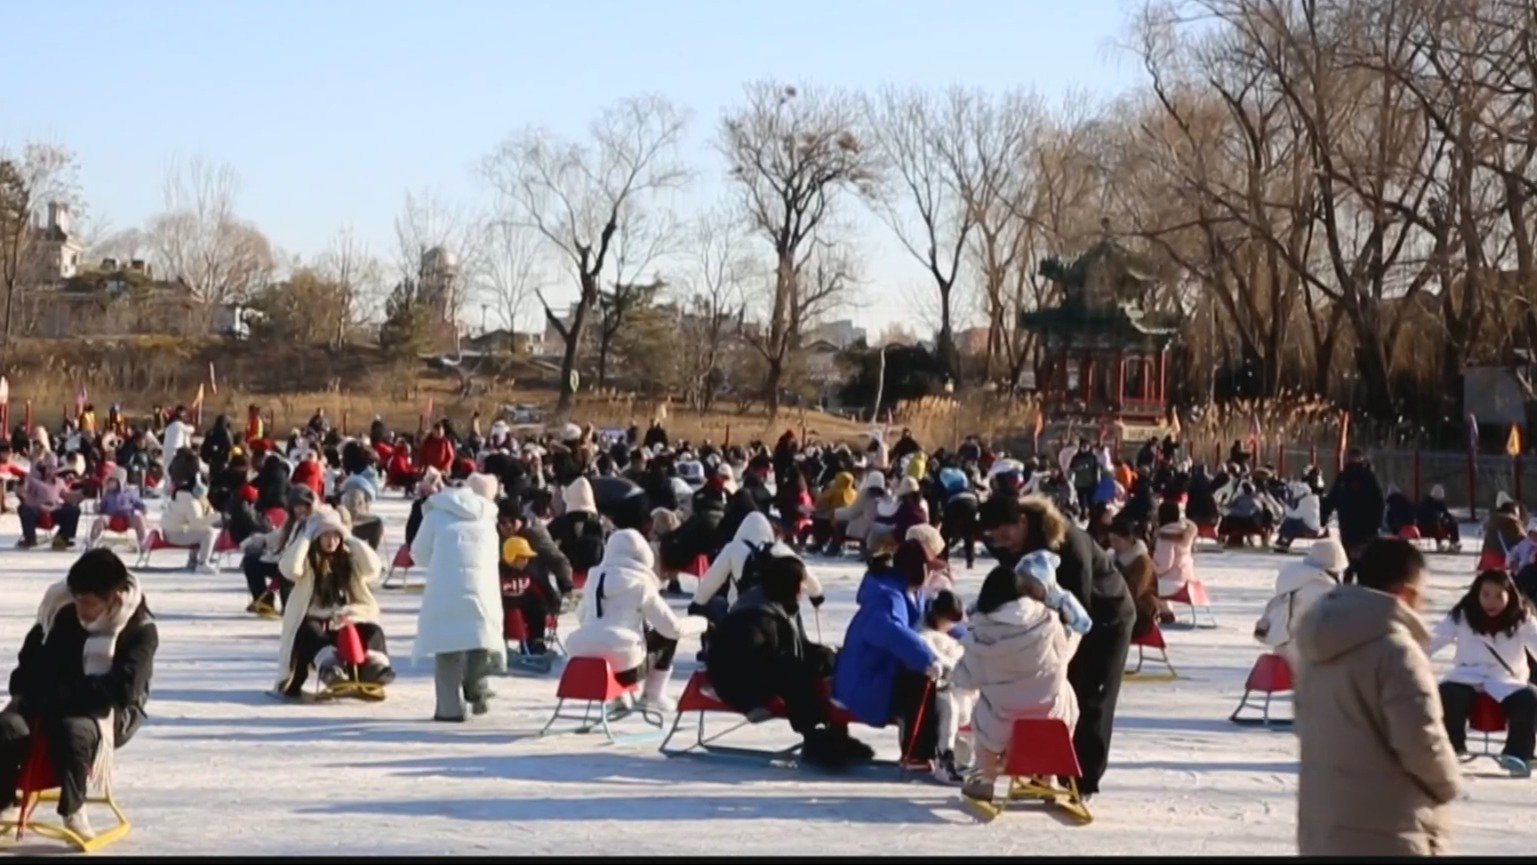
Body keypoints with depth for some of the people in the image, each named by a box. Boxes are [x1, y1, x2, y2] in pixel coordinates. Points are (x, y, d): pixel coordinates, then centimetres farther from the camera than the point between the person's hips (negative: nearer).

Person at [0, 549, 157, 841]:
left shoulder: (141, 630, -16)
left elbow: (123, 689, -24)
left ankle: (72, 808, -15)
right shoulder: (62, 610, -4)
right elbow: (32, 657, 10)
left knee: (73, 730, -38)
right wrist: (30, 688, -11)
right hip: (51, 700, 4)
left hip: (111, 713, -4)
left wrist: (61, 692, -27)